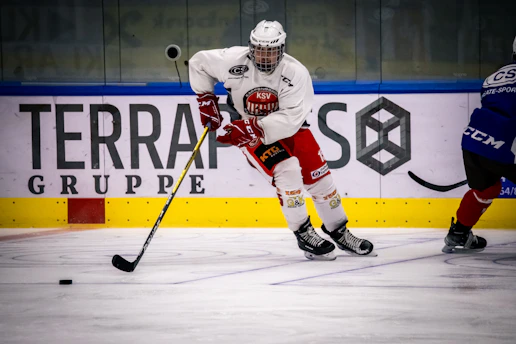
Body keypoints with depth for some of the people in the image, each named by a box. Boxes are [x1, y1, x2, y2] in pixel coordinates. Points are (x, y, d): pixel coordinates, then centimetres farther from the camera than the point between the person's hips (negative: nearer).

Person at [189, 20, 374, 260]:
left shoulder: (296, 73, -24)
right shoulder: (234, 61, -22)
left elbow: (290, 119, -31)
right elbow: (198, 63, -5)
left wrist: (254, 128, -40)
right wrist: (206, 100, -8)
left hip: (287, 126, 2)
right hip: (248, 130, -2)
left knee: (318, 175, 1)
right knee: (287, 169, -24)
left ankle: (339, 231, 21)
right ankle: (303, 234, -15)